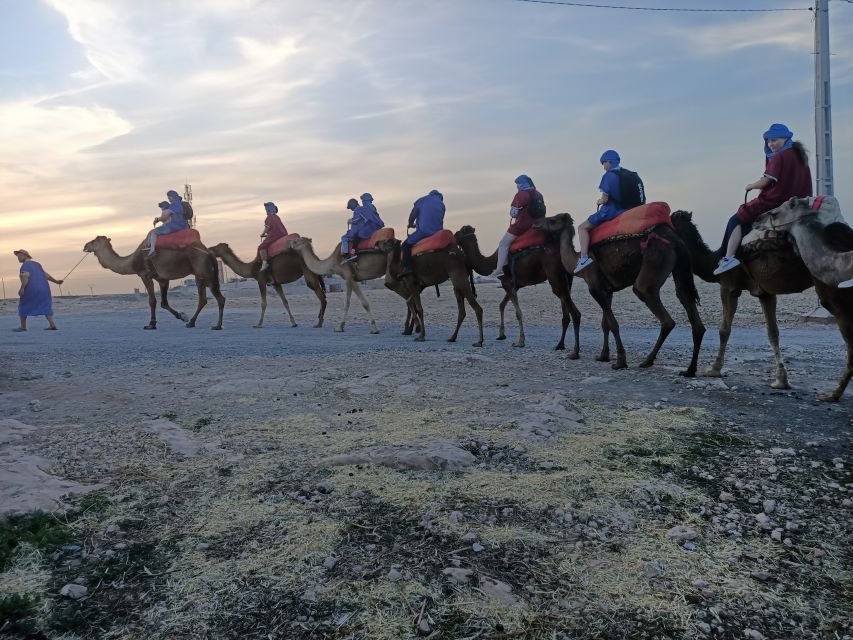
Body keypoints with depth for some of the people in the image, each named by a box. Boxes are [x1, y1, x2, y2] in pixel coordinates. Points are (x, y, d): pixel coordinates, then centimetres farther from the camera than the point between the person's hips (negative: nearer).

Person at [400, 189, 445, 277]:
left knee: (406, 245, 1)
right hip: (437, 232, 4)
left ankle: (407, 267, -19)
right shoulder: (441, 204, 21)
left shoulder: (421, 201, 11)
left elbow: (412, 215, 11)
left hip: (423, 231, -4)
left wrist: (411, 224, 31)